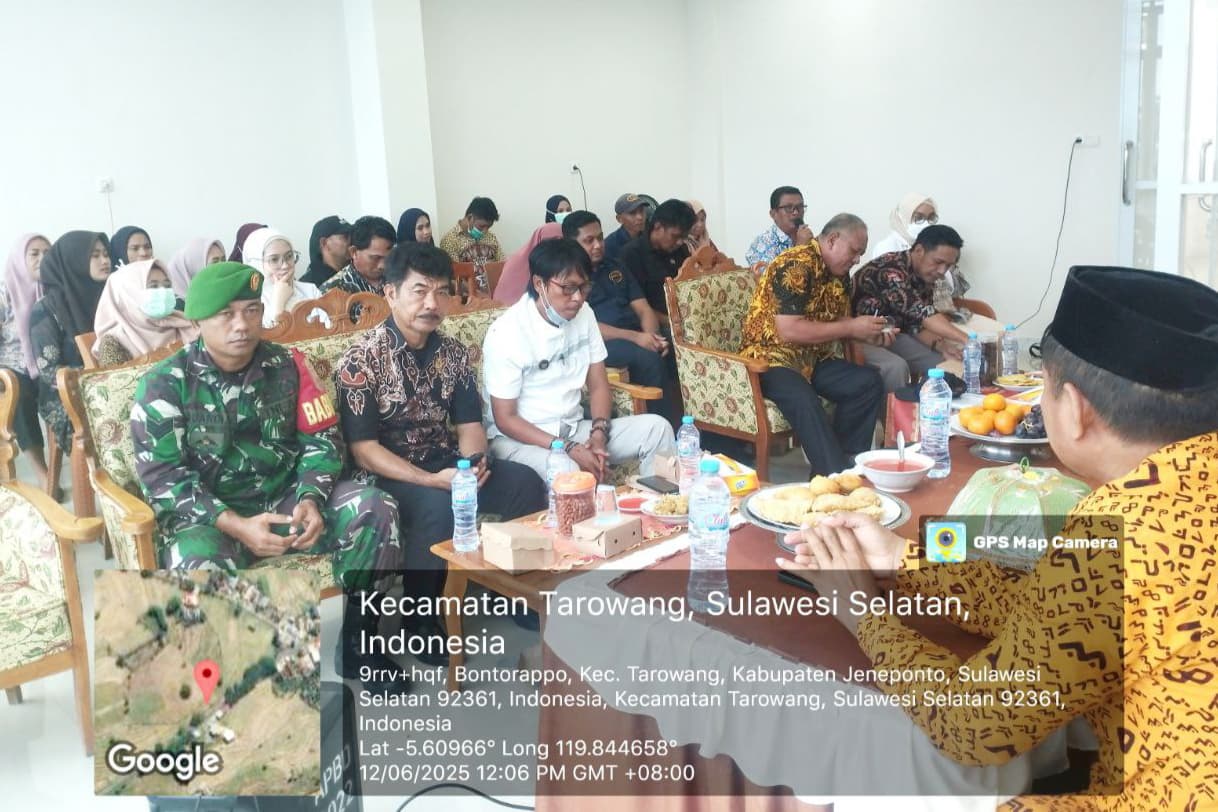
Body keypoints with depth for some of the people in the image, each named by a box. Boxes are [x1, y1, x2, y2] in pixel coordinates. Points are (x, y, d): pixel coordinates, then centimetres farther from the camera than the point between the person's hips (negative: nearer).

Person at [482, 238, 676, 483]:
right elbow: (505, 419, -17)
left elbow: (598, 385, 7)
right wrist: (568, 449, -24)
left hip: (573, 429, 6)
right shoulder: (506, 333, -18)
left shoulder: (583, 314, 0)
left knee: (657, 428, -10)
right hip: (518, 438, -6)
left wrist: (599, 434, -13)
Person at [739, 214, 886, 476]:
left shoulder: (840, 275, 9)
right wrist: (851, 328, -20)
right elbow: (789, 331, -26)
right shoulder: (795, 266, -18)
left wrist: (868, 332, -1)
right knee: (804, 401, -35)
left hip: (812, 359, 8)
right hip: (769, 357, -8)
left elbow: (836, 322, 21)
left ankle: (845, 459, -6)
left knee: (869, 382, -11)